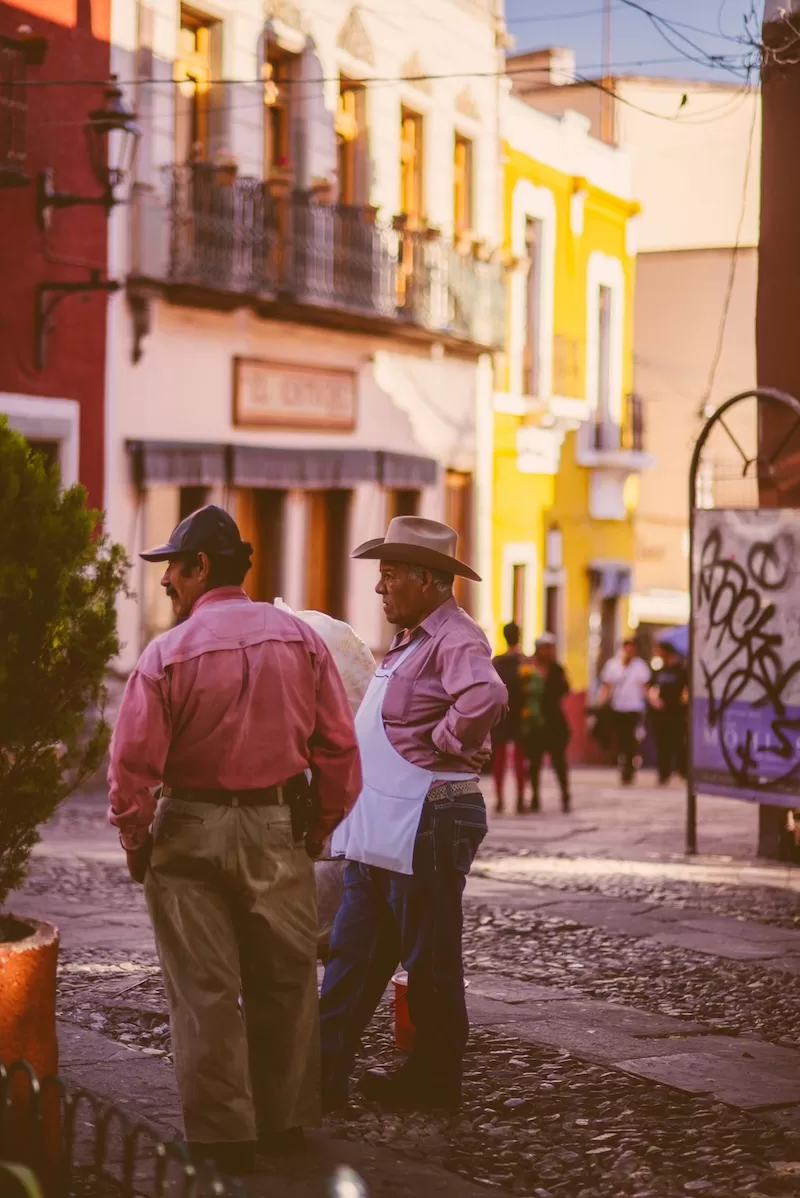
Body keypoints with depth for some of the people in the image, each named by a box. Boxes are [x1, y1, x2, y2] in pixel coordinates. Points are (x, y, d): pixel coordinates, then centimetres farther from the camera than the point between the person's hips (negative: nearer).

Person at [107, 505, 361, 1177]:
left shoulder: (169, 653, -11)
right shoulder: (301, 639, 0)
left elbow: (132, 765, -13)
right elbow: (339, 748, 1)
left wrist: (135, 842, 1)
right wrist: (318, 830, 12)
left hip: (191, 833, -3)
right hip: (280, 831, 3)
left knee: (205, 989, 5)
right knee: (284, 980, 15)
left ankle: (222, 1135, 9)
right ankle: (283, 1122, 24)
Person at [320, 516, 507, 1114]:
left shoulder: (456, 639, -16)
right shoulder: (410, 641, 17)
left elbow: (485, 697, -37)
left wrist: (446, 739, -21)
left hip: (427, 822, -10)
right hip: (381, 828, 10)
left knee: (429, 958, 3)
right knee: (354, 953, 9)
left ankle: (435, 1079, 15)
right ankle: (324, 1072, 12)